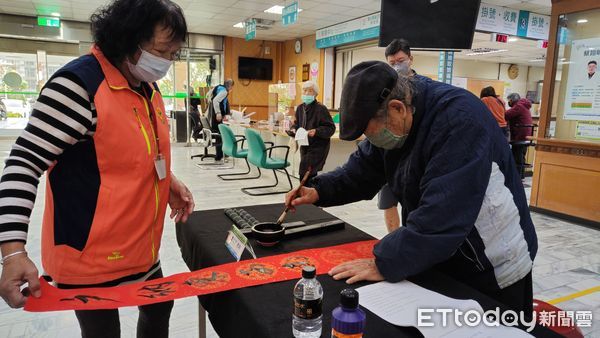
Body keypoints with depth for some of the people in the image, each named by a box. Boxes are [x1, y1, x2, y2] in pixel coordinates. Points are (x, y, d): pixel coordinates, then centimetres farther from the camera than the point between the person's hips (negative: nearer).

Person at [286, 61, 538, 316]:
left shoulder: (459, 121, -31)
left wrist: (385, 263, -31)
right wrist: (319, 190, -10)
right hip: (438, 257, 7)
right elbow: (362, 169, 5)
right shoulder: (396, 123, -4)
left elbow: (441, 216, -37)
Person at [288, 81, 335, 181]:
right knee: (310, 174, 14)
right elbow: (296, 123, 19)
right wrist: (293, 130, -3)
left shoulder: (321, 108, -13)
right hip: (305, 146, 7)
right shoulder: (300, 108, 6)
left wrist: (316, 131, -26)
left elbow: (331, 128, -13)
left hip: (318, 147, -6)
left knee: (305, 173, -12)